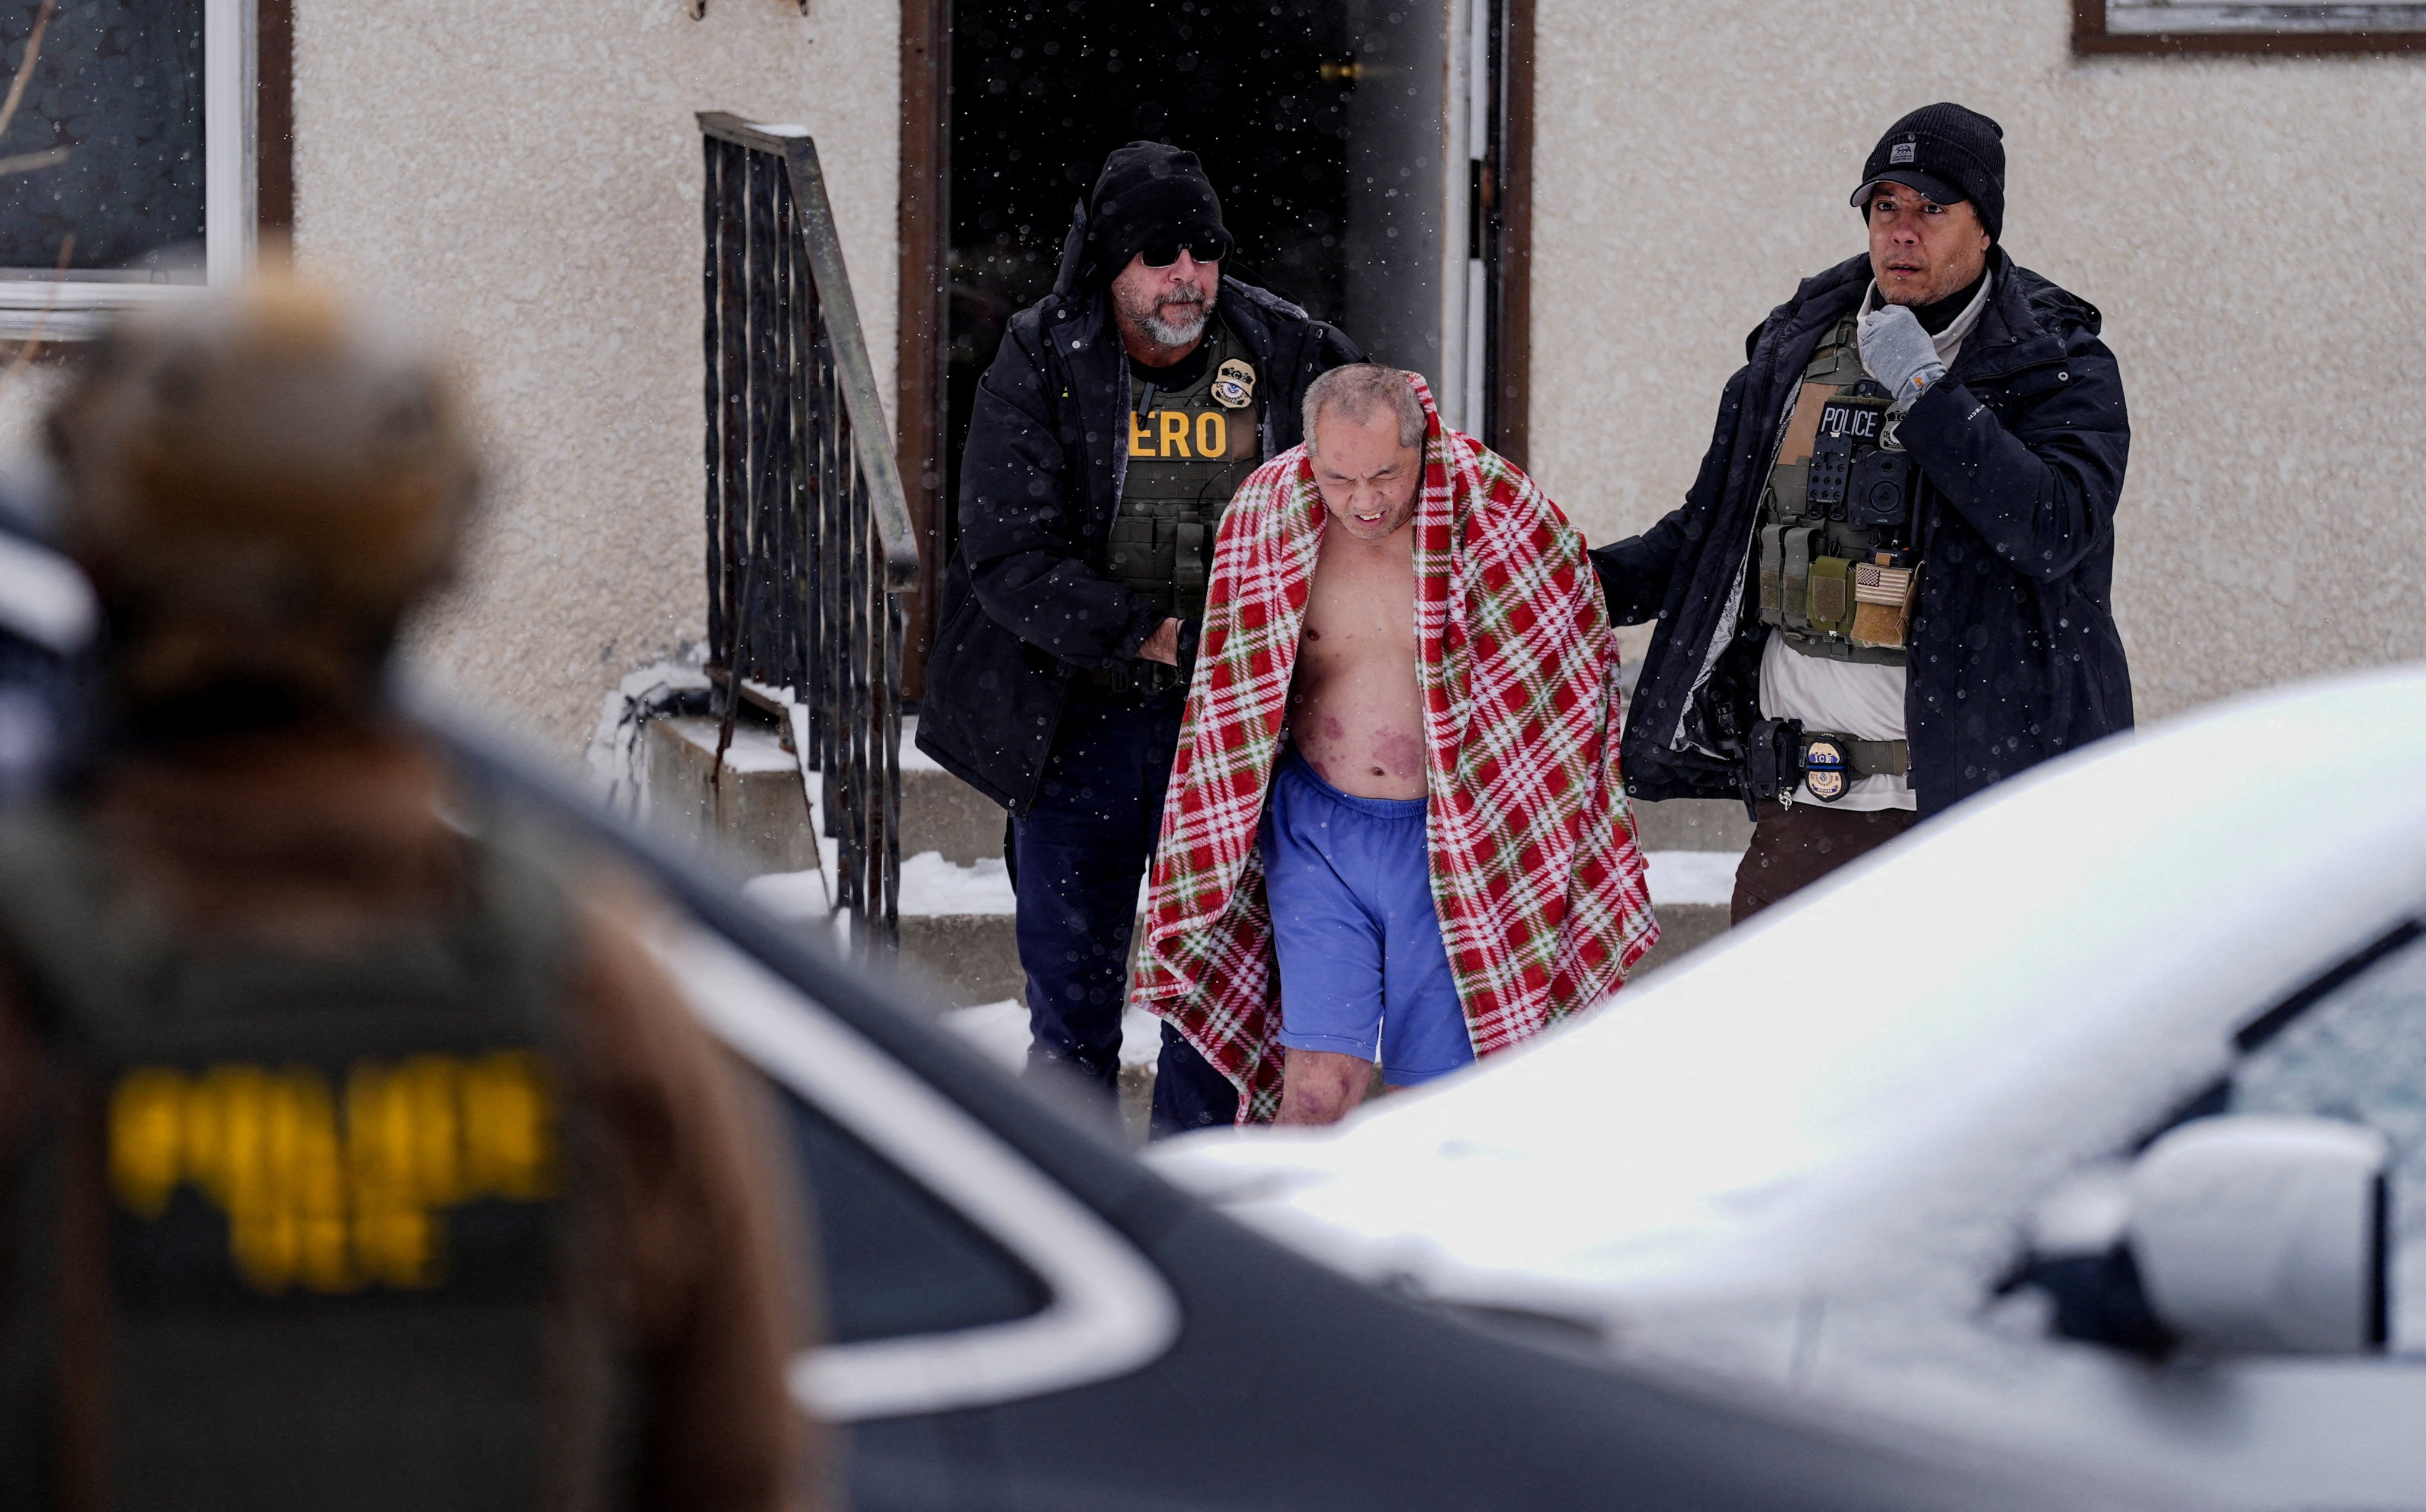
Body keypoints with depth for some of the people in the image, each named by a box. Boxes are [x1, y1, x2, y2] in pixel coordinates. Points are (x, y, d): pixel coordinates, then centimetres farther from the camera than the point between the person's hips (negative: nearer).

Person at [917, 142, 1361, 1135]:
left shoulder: (1288, 358, -1)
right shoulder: (1041, 365, -6)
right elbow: (1008, 559, -13)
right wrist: (1150, 636, -19)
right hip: (1084, 723, -1)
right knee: (1070, 1011, 5)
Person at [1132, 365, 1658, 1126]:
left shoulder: (1497, 514, -10)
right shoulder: (1267, 517, -4)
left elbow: (1580, 660, 5)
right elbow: (1236, 685, 13)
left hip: (1451, 839, -1)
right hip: (1318, 833, 1)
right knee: (1320, 1085, -10)